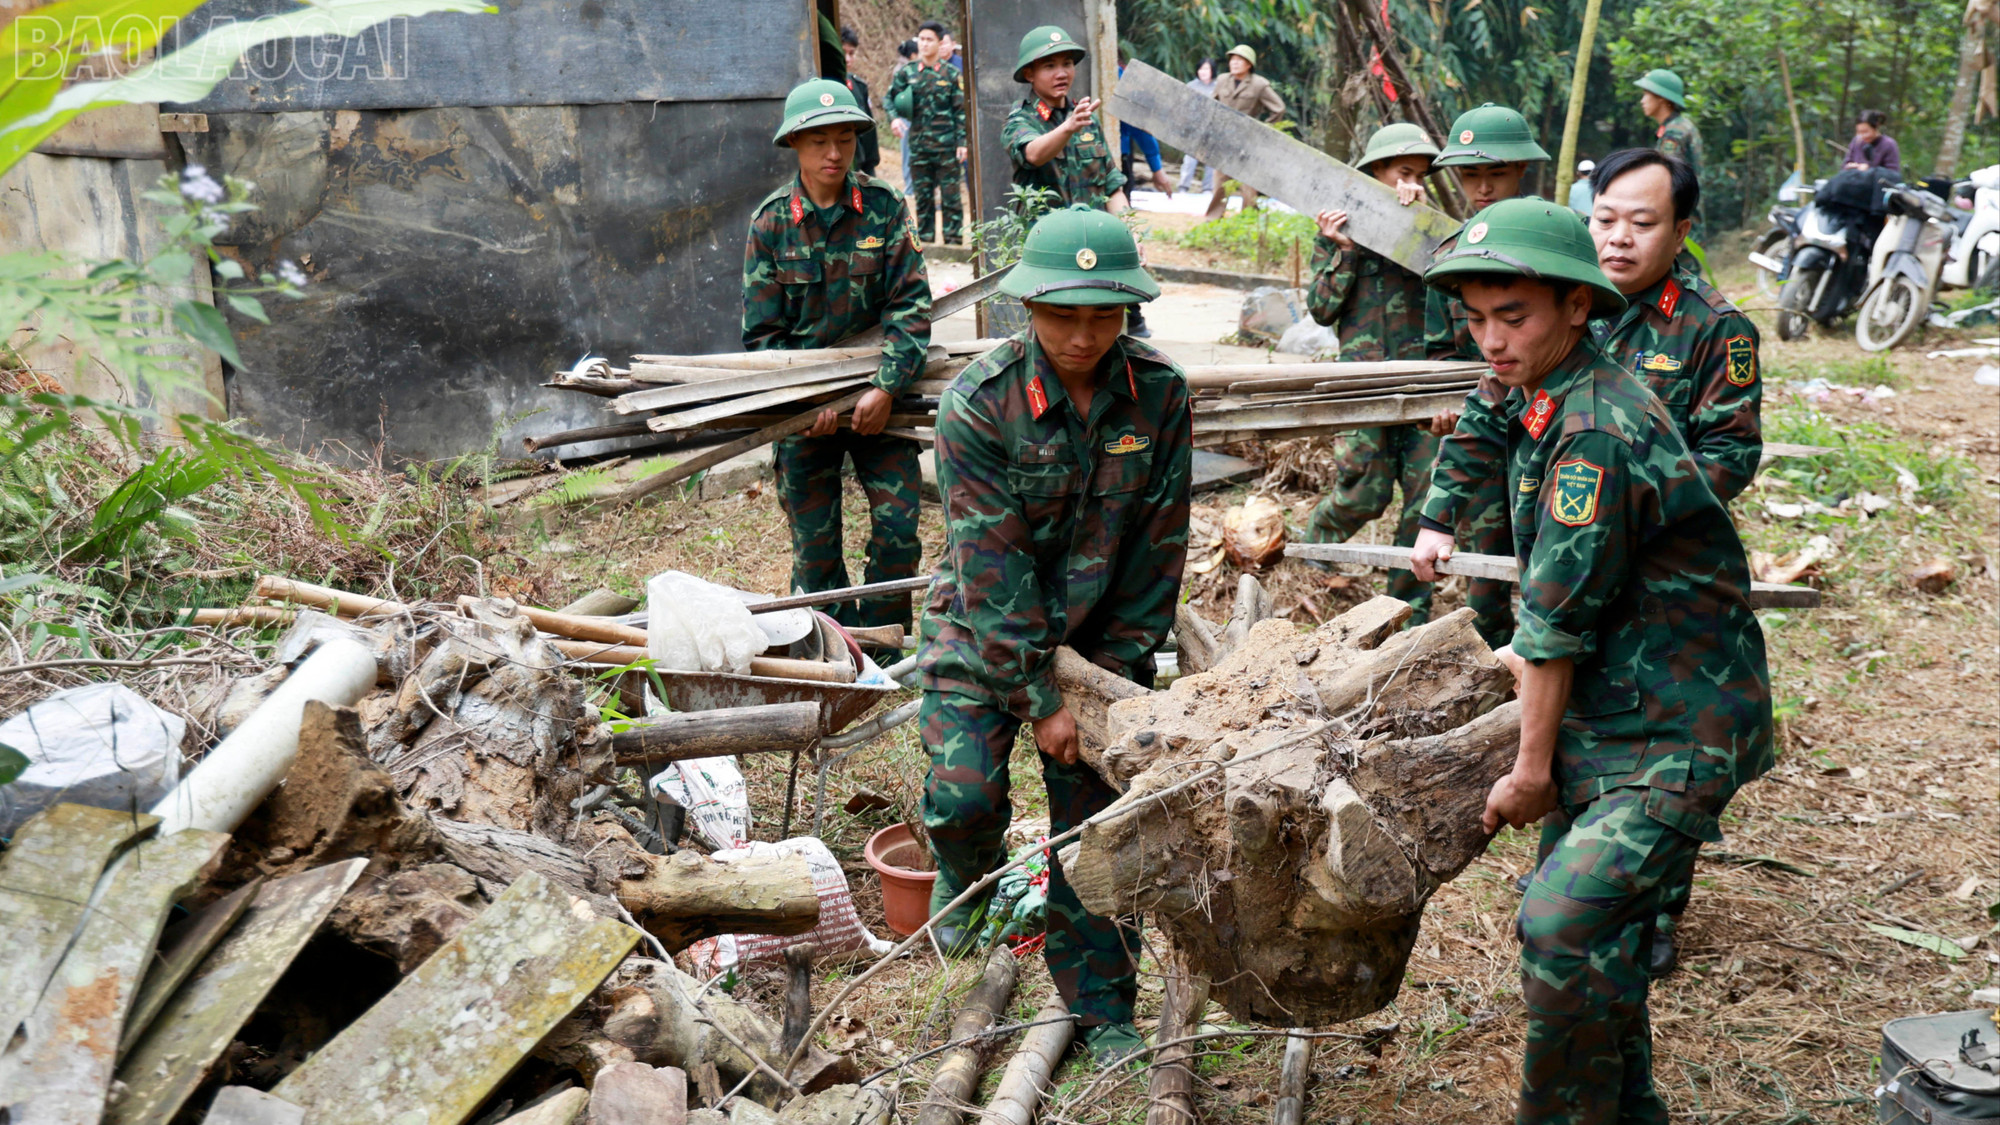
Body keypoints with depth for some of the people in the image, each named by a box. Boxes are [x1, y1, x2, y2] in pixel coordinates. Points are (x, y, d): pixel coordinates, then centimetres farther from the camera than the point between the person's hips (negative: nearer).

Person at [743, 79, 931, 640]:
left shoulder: (884, 207, -3)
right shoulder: (771, 221, -3)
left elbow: (911, 305, -7)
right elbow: (762, 331, -2)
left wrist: (886, 388, -17)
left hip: (879, 395, 0)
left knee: (898, 532, -5)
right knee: (815, 549, 5)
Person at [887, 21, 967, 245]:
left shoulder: (951, 74, 2)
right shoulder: (907, 73, 7)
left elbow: (961, 111, 1)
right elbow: (891, 98, 13)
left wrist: (962, 142, -5)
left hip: (946, 145, -2)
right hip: (919, 144, 3)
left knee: (950, 194, -1)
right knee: (922, 195, 8)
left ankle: (954, 239, 5)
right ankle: (924, 238, 17)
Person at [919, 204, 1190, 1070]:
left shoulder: (1159, 394, -12)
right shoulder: (977, 403, -20)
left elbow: (1157, 544, -5)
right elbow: (993, 566, -20)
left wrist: (1116, 669, -6)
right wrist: (1040, 698, -18)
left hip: (1100, 632, 2)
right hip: (985, 630, -2)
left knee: (1097, 821, 2)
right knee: (964, 794, -14)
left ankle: (1102, 1011, 19)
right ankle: (968, 879, 24)